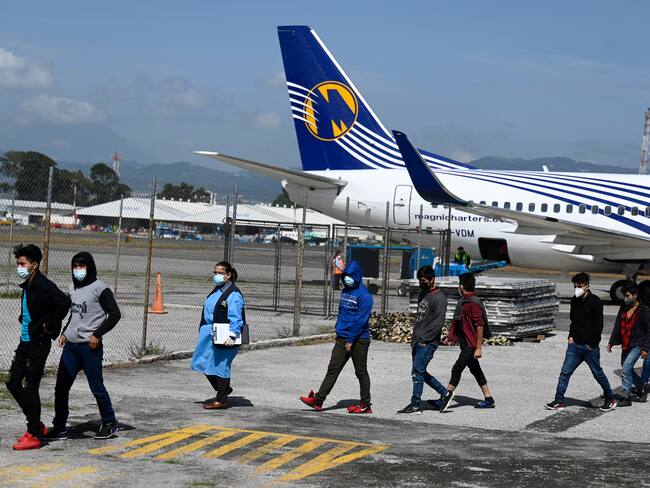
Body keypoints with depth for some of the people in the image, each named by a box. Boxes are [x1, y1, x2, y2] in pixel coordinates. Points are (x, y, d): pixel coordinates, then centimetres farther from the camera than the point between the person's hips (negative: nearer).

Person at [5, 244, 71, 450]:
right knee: (12, 383, 10)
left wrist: (50, 326, -22)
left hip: (38, 344, -9)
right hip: (25, 342, 9)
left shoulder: (43, 286, -17)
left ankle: (34, 435, 4)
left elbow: (64, 303, -32)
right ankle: (36, 424, 22)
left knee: (30, 388, -5)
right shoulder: (27, 286, 12)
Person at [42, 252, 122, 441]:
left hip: (90, 347, -7)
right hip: (70, 346, 7)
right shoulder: (73, 288, 13)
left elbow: (115, 314, -10)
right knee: (61, 387, 4)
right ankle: (59, 428, 11)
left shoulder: (99, 288, -9)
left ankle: (109, 424, 19)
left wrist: (97, 334, -15)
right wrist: (64, 332, 13)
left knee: (97, 387, 2)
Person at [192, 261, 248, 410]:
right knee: (204, 362, 13)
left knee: (220, 365, -2)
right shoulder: (217, 290, 14)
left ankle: (221, 400, 8)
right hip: (211, 334, 10)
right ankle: (223, 390, 28)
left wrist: (231, 335, -29)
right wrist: (203, 331, 22)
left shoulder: (233, 294, -15)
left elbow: (235, 319, -21)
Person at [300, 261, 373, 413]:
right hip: (342, 338, 7)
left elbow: (361, 320, -18)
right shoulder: (345, 291, 11)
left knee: (361, 372, 3)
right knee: (333, 369, 2)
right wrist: (339, 332, 13)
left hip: (359, 339, -7)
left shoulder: (364, 295, -15)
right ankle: (318, 399, -1)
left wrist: (350, 341, -18)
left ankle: (365, 405, 12)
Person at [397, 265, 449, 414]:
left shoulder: (439, 297, -11)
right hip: (417, 341, 9)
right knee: (419, 372, 11)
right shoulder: (422, 294, 17)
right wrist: (414, 336, 14)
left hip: (428, 342, -9)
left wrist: (423, 339, -18)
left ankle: (415, 405, -8)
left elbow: (438, 323, -17)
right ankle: (444, 393, 24)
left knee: (417, 371, -12)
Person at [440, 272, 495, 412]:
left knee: (457, 369, -10)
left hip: (471, 344, -10)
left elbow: (480, 325, -21)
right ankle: (489, 399, 19)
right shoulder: (463, 301, 11)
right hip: (465, 342, 10)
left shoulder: (474, 303, -19)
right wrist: (451, 337, 23)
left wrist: (479, 348, -22)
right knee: (476, 370, 13)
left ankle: (447, 395, -5)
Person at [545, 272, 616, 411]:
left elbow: (598, 325, -12)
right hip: (575, 345, 6)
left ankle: (610, 400, 22)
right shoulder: (574, 301, 8)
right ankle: (559, 401, 2)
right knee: (565, 372, -1)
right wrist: (571, 335, 8)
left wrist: (592, 344, -13)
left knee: (598, 374, 6)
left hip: (589, 346, -6)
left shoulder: (595, 302, -11)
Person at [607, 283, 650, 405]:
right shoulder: (623, 309, 9)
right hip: (625, 345, 7)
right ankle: (640, 386, 38)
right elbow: (617, 327, 16)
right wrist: (611, 342, 11)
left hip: (637, 345, -7)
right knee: (628, 369, 14)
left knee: (627, 367, -18)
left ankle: (627, 397, -15)